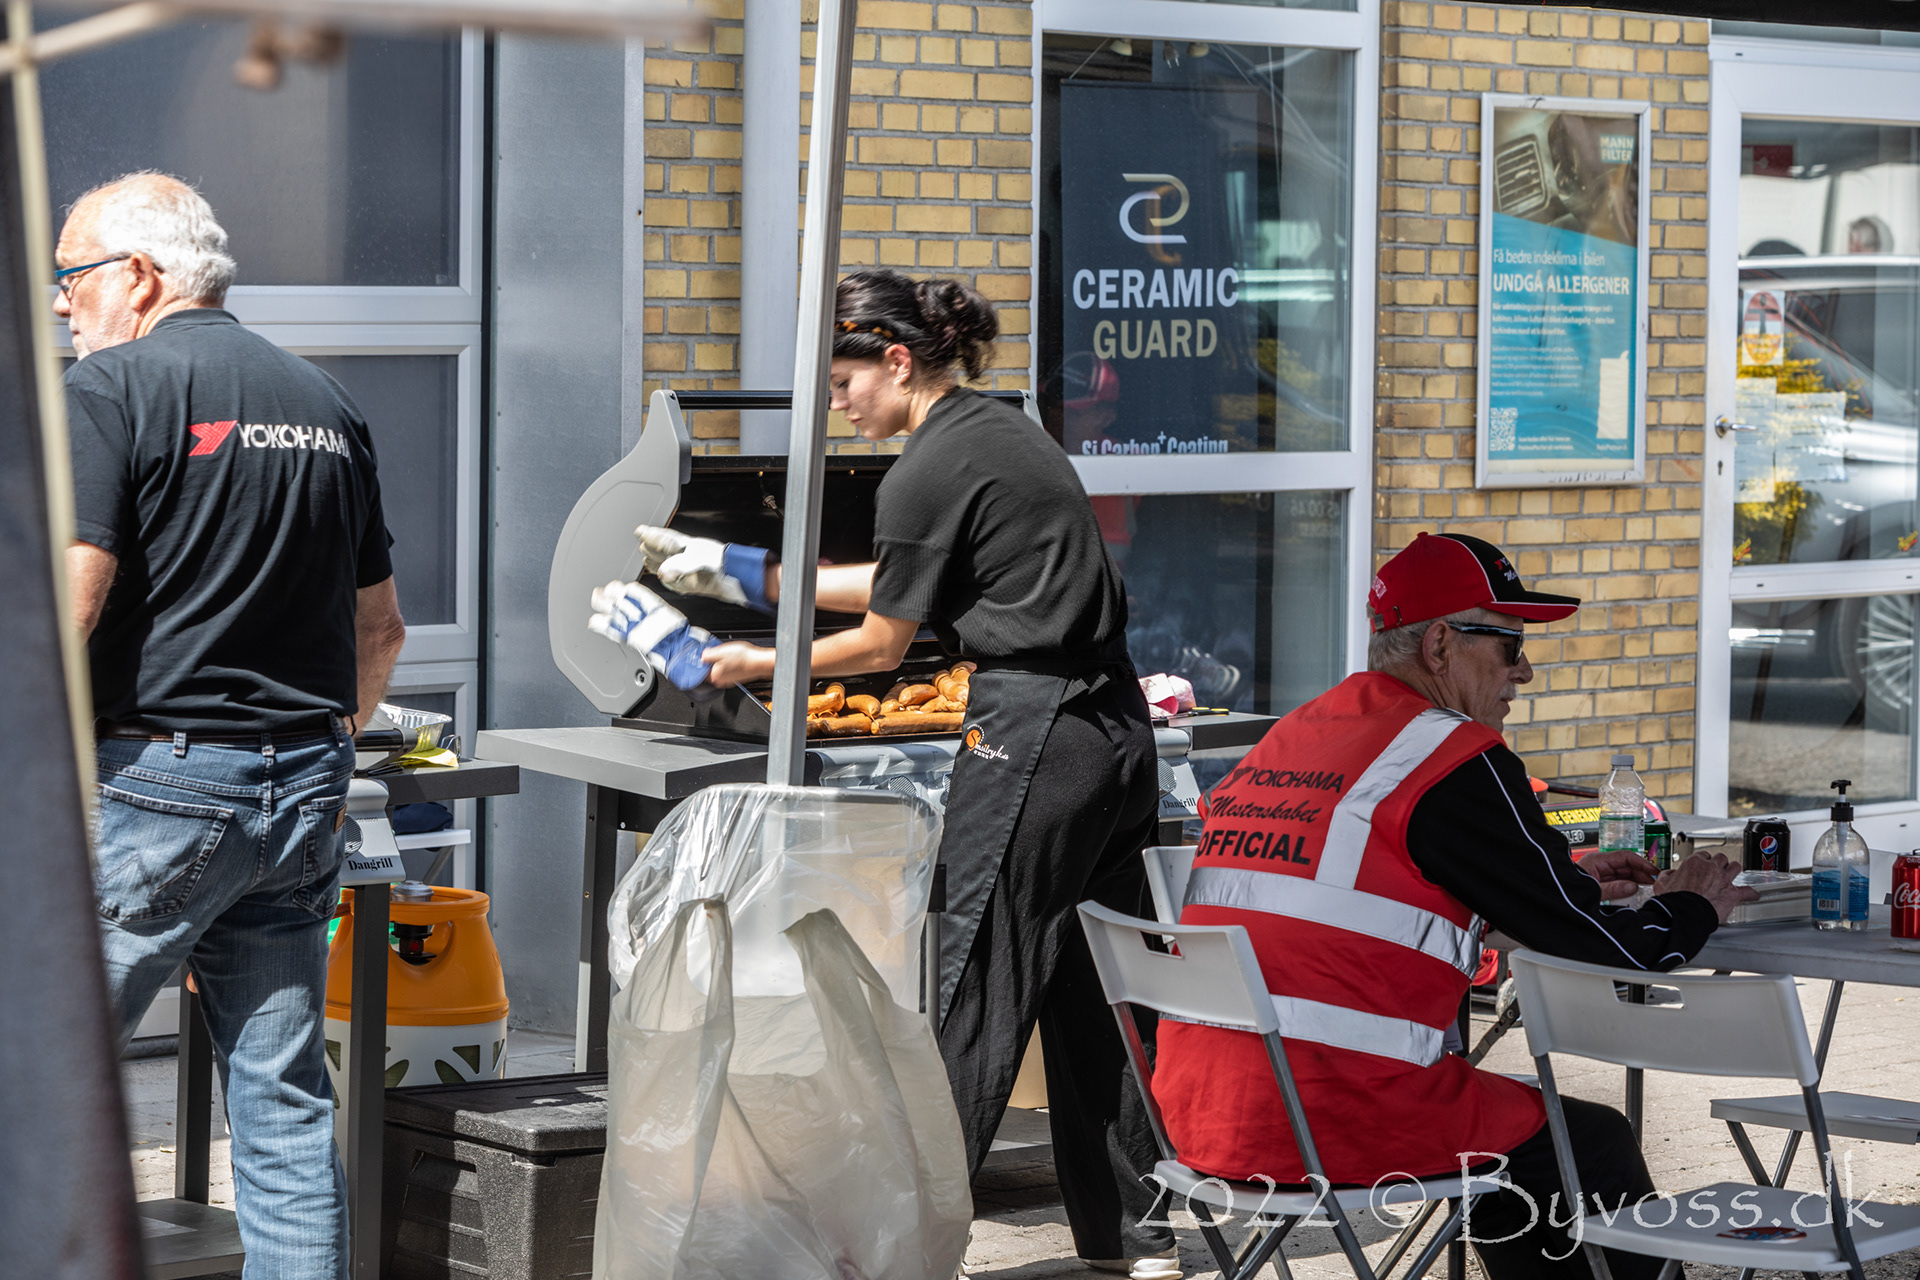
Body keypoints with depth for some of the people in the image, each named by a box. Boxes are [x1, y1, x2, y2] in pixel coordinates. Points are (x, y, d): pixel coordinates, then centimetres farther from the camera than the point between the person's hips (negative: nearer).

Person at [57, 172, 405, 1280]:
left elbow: (64, 607, -17)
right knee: (286, 1103, 9)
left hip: (153, 775, -7)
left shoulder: (114, 386, -6)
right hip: (303, 793, 7)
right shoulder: (328, 403, 15)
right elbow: (381, 627, 20)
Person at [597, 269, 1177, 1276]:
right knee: (1090, 990, 13)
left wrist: (754, 663, 9)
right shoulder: (1003, 431, 16)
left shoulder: (929, 473, -12)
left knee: (978, 990, -3)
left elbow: (882, 641, -3)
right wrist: (746, 573, 25)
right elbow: (892, 584, 23)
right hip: (1113, 729, 9)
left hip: (1031, 738, -9)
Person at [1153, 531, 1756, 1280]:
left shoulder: (1286, 741, 17)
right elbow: (1606, 951, -6)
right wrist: (1693, 906, 15)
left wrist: (1570, 882, 28)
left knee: (1497, 1116, 32)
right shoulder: (1457, 761, -9)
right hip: (1340, 1120, -8)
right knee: (1596, 1145, 14)